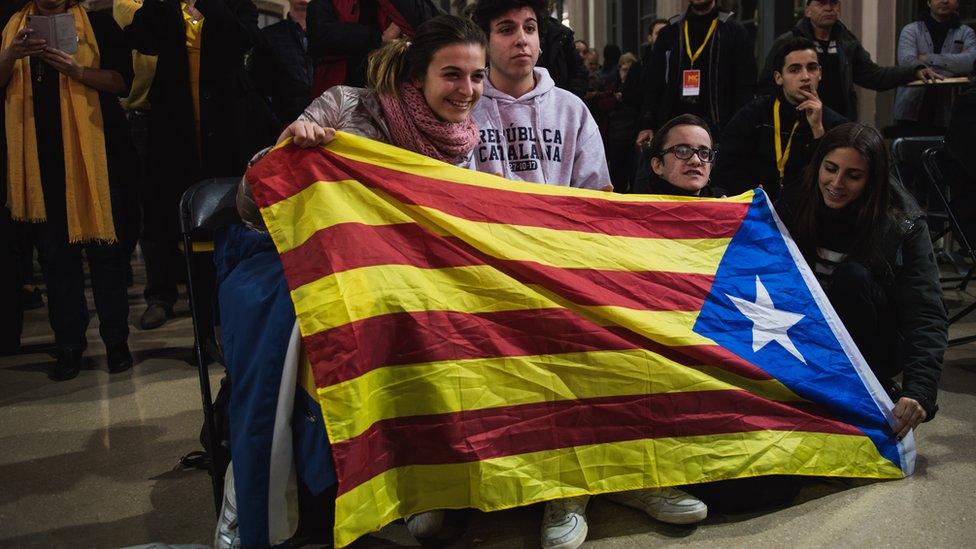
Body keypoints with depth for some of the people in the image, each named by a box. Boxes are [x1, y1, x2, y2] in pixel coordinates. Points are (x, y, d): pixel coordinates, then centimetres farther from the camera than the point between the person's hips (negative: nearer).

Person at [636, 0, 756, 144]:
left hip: (718, 130, -2)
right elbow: (652, 83, 12)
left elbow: (746, 87, 1)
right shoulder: (669, 32, 15)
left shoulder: (734, 31, 6)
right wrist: (647, 125, 1)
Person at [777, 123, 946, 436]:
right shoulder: (795, 204, -9)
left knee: (853, 276, -30)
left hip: (876, 350, -2)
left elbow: (927, 316, -27)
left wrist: (919, 391, -43)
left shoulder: (903, 225, -19)